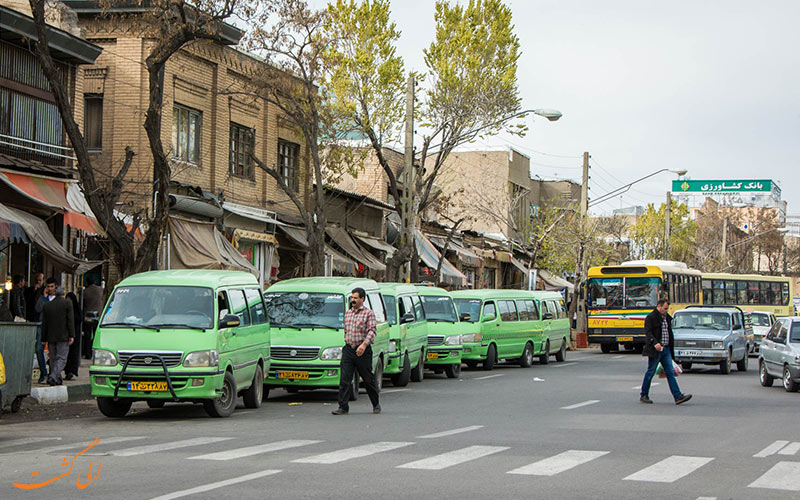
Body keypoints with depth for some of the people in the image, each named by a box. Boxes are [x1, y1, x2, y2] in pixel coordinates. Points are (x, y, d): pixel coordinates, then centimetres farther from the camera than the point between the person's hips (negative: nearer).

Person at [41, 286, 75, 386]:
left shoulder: (47, 305, 9)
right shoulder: (67, 303, -2)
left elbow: (44, 323, 10)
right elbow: (70, 320, -8)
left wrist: (43, 338, 13)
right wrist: (72, 335, -7)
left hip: (51, 337, 4)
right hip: (63, 336, -4)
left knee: (53, 358, 12)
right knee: (61, 358, -6)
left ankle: (58, 379, 13)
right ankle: (53, 377, -23)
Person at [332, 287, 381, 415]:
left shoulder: (368, 313, -4)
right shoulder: (348, 313, 15)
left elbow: (372, 331, -14)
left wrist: (364, 344, -28)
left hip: (363, 351, -5)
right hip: (348, 350, 5)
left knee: (368, 379, 5)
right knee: (344, 379, -6)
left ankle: (376, 404, 22)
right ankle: (343, 407, -7)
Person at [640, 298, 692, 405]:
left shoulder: (667, 318, 16)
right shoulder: (650, 317, -8)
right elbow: (648, 332, -18)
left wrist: (671, 347, 21)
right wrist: (655, 343, -32)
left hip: (666, 350, 7)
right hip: (655, 350, -7)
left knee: (670, 373, 1)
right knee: (650, 373, 1)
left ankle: (678, 396, -5)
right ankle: (643, 395, 13)